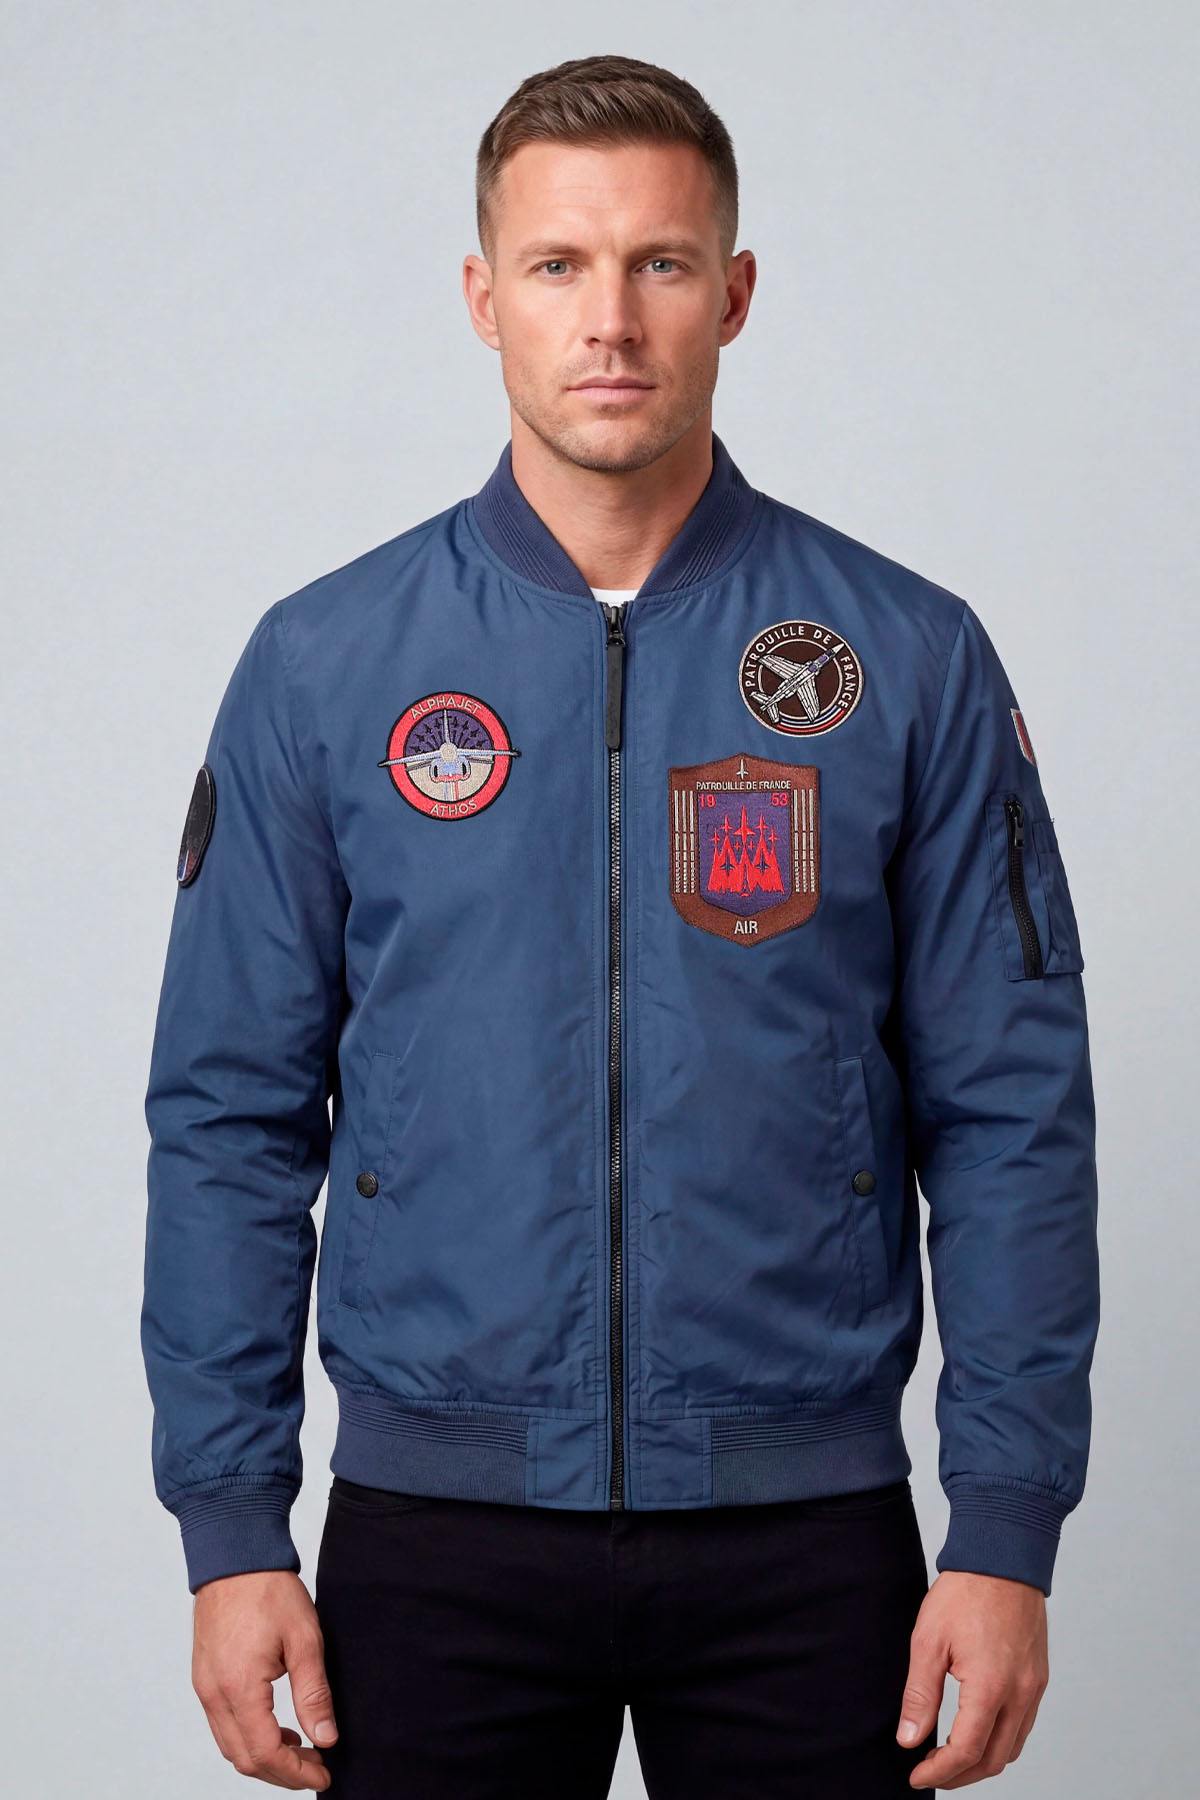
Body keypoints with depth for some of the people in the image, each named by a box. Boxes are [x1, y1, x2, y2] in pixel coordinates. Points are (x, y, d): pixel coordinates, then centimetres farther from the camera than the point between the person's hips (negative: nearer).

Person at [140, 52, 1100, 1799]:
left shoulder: (910, 662, -1)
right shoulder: (322, 666, 0)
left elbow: (1009, 1117, -1)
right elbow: (233, 1118, 1)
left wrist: (1006, 1532, -6)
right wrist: (232, 1528, -3)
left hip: (804, 1529, 0)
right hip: (437, 1528, 0)